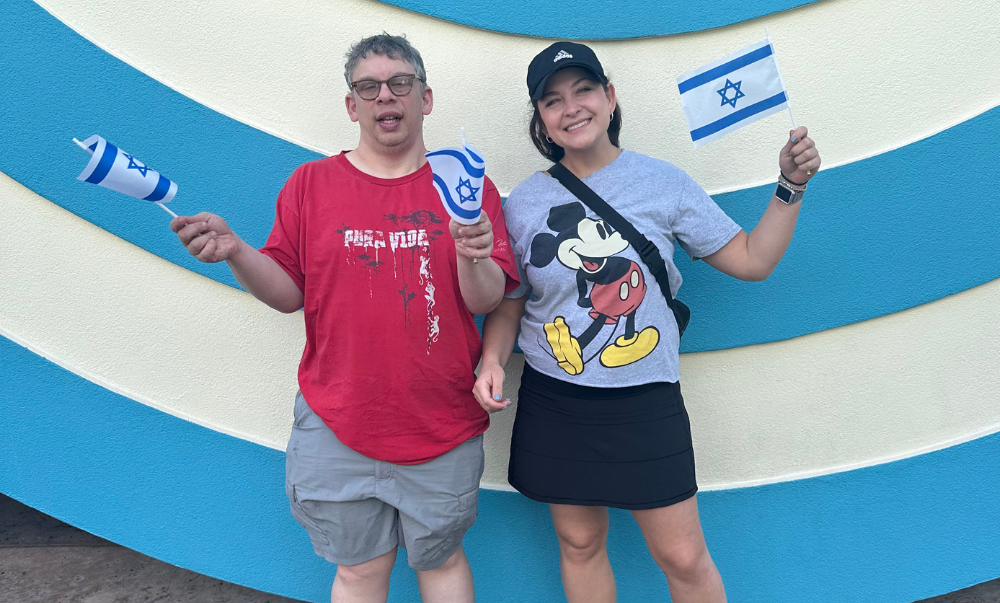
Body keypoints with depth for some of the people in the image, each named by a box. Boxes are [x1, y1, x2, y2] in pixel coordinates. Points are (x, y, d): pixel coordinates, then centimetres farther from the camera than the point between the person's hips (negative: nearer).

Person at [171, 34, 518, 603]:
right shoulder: (310, 183, 3)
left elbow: (486, 301, -5)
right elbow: (289, 294, 3)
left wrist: (471, 254, -25)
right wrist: (235, 251, -14)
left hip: (442, 426, 0)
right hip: (337, 424, 1)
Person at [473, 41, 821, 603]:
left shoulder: (662, 181, -2)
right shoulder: (525, 203, 1)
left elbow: (751, 260, 1)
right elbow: (508, 304, 5)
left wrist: (791, 188, -7)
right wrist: (492, 361, -11)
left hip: (647, 405, -1)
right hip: (554, 405, 2)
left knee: (684, 557, 6)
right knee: (580, 544, 17)